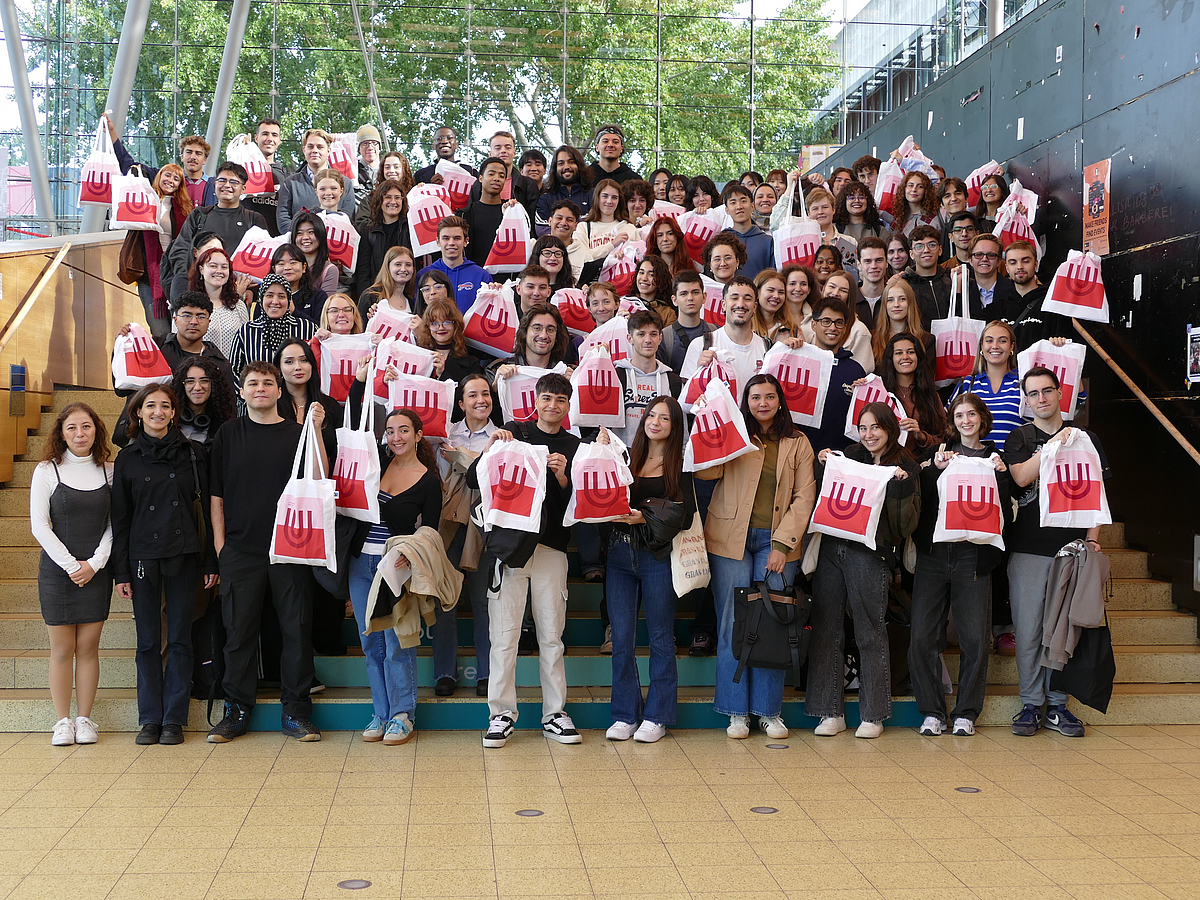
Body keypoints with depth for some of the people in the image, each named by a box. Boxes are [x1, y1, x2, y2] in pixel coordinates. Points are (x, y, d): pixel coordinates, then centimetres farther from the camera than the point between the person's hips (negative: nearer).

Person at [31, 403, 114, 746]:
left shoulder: (109, 472, 5)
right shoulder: (46, 470, -1)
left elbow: (114, 525, 5)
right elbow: (39, 527, -4)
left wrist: (95, 563, -8)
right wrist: (71, 564, -10)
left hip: (96, 572, 1)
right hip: (57, 570, -1)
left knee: (88, 647, 3)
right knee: (62, 649, 2)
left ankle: (85, 719, 12)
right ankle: (63, 721, 11)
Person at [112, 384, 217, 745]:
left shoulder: (193, 453, 4)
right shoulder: (128, 458, 6)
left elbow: (209, 508, 3)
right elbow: (119, 518, 6)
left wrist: (212, 563, -2)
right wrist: (121, 572, 1)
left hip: (184, 556, -1)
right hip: (143, 557, 1)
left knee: (180, 639, 2)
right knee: (148, 641, 5)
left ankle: (174, 718, 10)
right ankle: (150, 719, 13)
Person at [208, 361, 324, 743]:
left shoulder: (298, 433, 7)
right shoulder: (229, 433, 10)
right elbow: (216, 493, 11)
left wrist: (316, 430, -13)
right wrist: (219, 541, 3)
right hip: (240, 550, 1)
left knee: (297, 629, 0)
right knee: (239, 630, 3)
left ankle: (295, 712, 9)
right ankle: (236, 711, 14)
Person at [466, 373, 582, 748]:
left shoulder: (575, 447, 11)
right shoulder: (514, 432, 8)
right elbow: (472, 481, 4)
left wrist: (562, 477, -11)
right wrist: (490, 449, -12)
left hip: (551, 547, 1)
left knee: (552, 635, 5)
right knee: (504, 633, -3)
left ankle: (554, 714, 13)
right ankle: (501, 715, 4)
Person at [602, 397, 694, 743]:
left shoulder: (681, 465, 1)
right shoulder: (627, 458, 11)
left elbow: (686, 515, -7)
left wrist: (645, 518, -19)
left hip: (657, 556, -3)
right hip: (619, 554, 3)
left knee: (660, 637, 4)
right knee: (621, 637, 4)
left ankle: (656, 716, 12)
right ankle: (625, 714, 14)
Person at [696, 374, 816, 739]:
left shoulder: (797, 443, 10)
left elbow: (804, 497, 4)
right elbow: (705, 470, -9)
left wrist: (783, 544, -5)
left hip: (778, 541, 1)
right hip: (732, 539, 0)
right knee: (733, 625, -1)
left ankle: (769, 711, 10)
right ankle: (737, 712, 8)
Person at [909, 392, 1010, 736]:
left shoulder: (994, 457, 11)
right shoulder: (940, 452, 14)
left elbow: (1003, 511, 4)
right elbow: (921, 500, 4)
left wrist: (1000, 475, -8)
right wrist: (936, 469, -8)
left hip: (973, 556, -1)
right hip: (933, 553, 1)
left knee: (975, 639, -4)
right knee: (922, 637, -4)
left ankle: (965, 713, 10)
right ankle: (932, 711, 7)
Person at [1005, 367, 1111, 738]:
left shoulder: (1084, 438, 12)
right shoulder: (1019, 438, 9)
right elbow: (1021, 476, -10)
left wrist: (1092, 538, 1)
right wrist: (1053, 444, -12)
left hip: (1071, 546, 1)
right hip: (1028, 547, -1)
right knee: (1028, 628, -2)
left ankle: (1057, 704, 11)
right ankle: (1031, 704, 6)